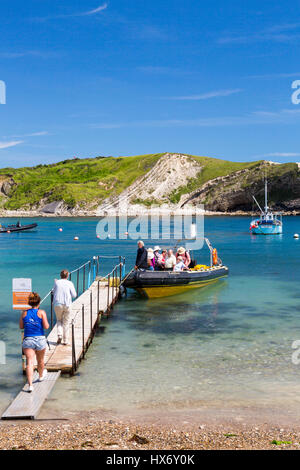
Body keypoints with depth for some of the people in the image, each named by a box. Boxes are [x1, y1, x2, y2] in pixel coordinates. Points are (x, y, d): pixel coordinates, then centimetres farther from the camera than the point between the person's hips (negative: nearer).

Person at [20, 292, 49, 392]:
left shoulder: (24, 313, 3)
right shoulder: (41, 312, -6)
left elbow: (21, 326, 12)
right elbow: (46, 327, -9)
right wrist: (46, 322, 10)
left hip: (27, 340, 1)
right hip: (40, 339, -1)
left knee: (29, 363, -6)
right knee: (40, 361, 22)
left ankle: (30, 385, -17)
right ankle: (41, 376, 46)